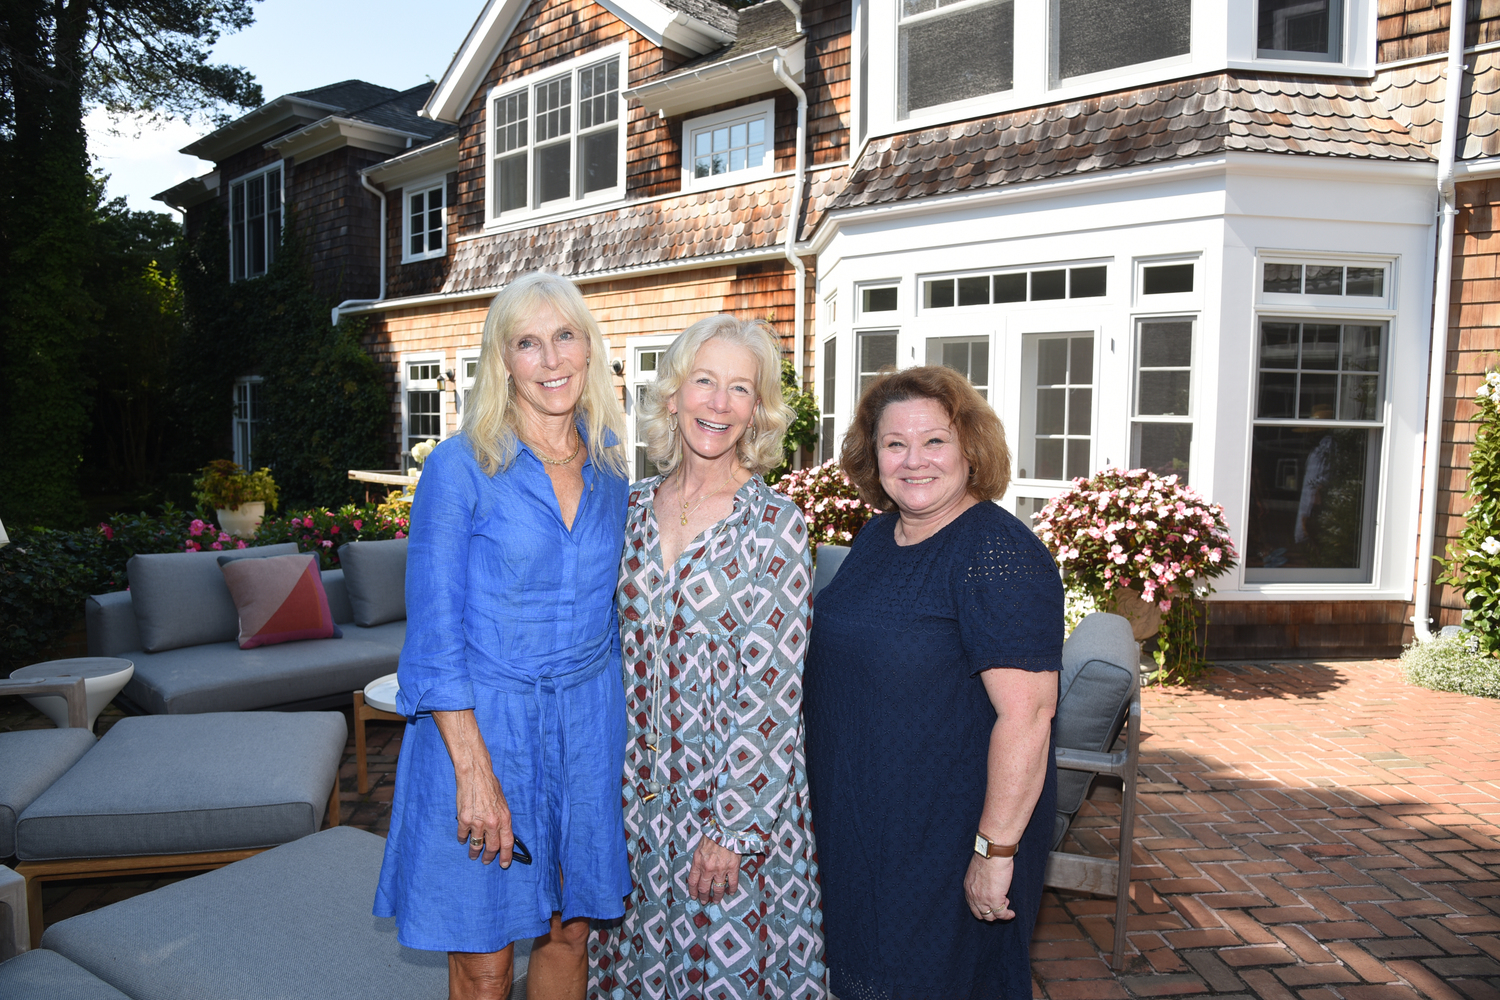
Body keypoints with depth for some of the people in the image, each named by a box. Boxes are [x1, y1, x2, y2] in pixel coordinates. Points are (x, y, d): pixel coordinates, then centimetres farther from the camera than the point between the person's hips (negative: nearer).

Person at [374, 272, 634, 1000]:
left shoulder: (609, 464, 4)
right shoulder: (460, 467, -10)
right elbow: (434, 638, -11)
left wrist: (621, 718, 10)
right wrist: (475, 770, -16)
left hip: (588, 723, 4)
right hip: (484, 720, -4)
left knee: (568, 932, 16)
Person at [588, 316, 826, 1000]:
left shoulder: (774, 522, -13)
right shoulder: (634, 506, 1)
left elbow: (773, 692, -14)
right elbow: (618, 649, 9)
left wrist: (733, 828, -15)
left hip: (733, 792, -4)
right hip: (639, 785, 4)